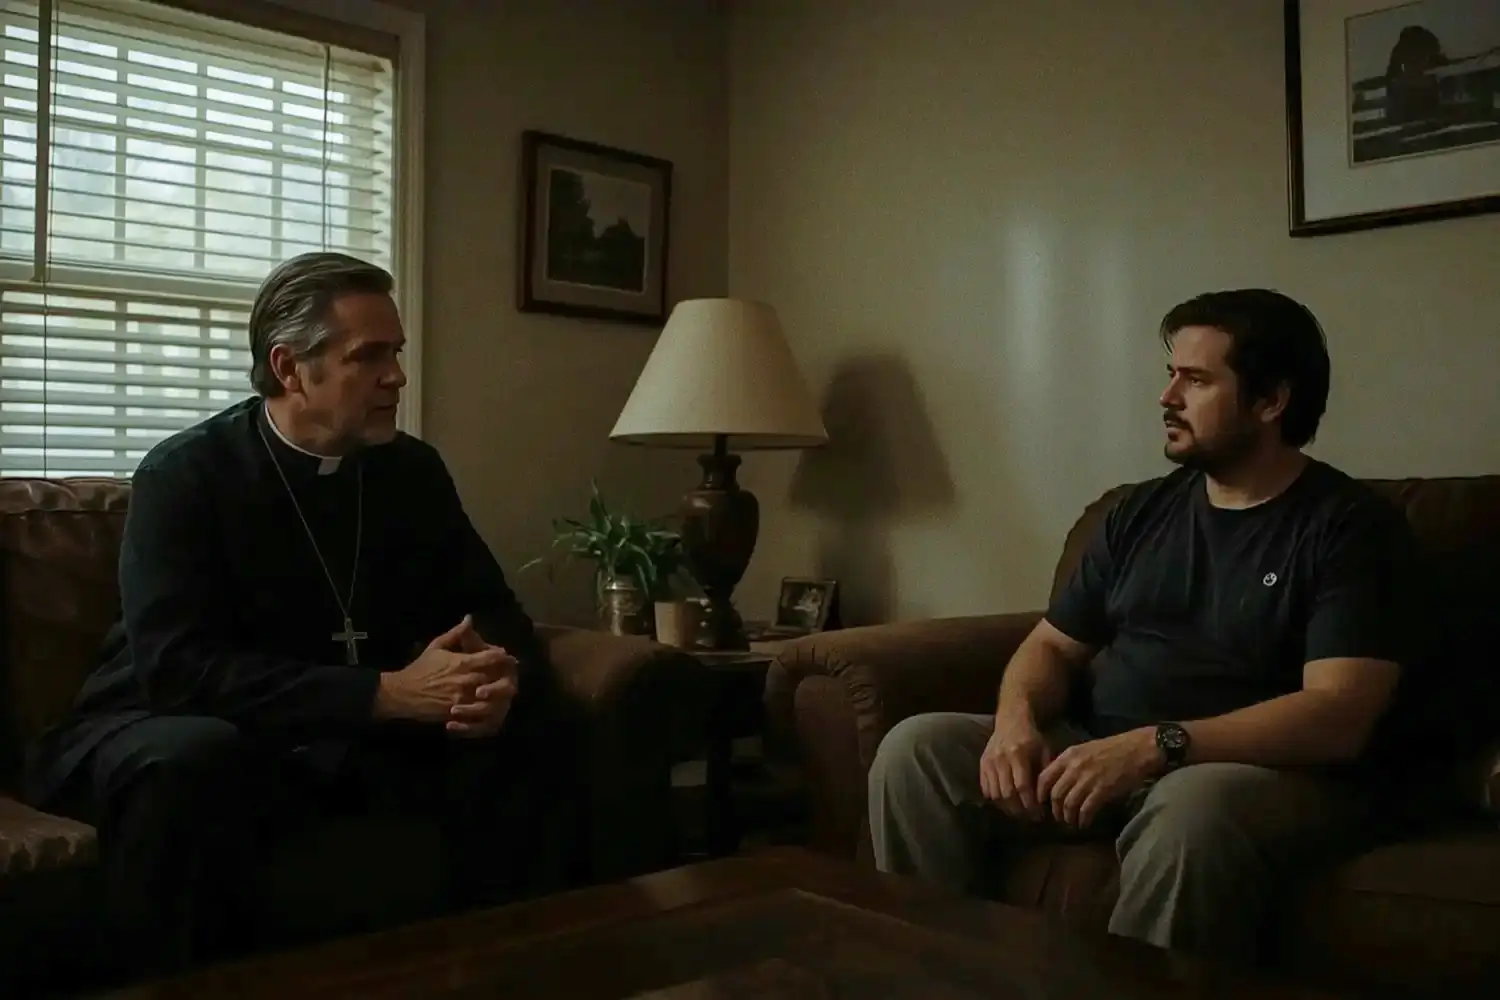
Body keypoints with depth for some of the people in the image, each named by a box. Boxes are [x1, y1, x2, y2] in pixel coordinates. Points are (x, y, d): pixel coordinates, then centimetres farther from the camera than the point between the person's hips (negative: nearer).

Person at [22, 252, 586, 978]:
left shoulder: (413, 471, 1)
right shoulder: (183, 475, -15)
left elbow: (495, 613, 1)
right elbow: (179, 670, -26)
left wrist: (499, 676, -24)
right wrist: (388, 693, -33)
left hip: (345, 743, 5)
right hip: (170, 737, -4)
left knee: (530, 724, -16)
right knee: (196, 758, -39)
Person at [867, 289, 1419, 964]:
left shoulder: (1351, 525, -5)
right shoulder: (1143, 510, 12)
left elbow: (1339, 715, -17)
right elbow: (1054, 644, 14)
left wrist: (1156, 746, -27)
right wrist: (1018, 719, -10)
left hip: (1267, 772, -5)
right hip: (1106, 756, 5)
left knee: (1194, 806, -40)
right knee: (916, 748, -13)